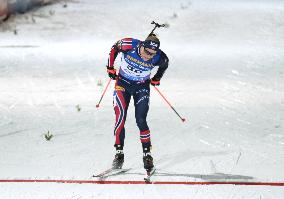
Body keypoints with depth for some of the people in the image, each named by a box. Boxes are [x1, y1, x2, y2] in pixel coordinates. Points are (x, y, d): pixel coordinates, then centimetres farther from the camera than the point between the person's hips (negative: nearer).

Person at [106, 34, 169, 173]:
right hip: (123, 83, 0)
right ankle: (119, 153, -3)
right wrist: (110, 68, -1)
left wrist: (156, 79, 8)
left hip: (142, 87, 0)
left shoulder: (159, 58, -23)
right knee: (120, 118, -10)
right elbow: (115, 48, -4)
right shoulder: (129, 45, -26)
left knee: (141, 121, -10)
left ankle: (147, 154, -1)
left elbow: (165, 63, 3)